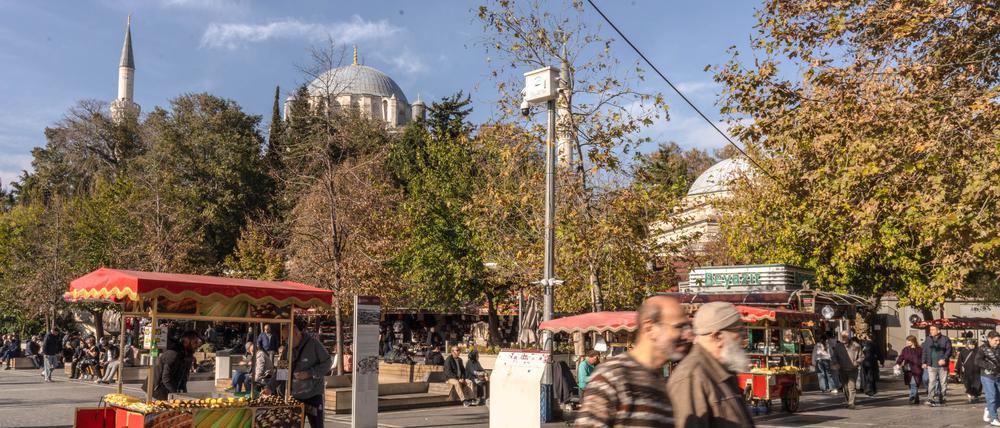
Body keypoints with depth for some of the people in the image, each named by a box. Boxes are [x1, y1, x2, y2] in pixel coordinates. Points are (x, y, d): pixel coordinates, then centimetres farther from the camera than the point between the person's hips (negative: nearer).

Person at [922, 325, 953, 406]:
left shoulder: (945, 339, 1)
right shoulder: (928, 340, 10)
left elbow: (949, 350, -4)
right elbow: (925, 351, 12)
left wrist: (944, 359, -18)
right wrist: (924, 362, 4)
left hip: (942, 365, -1)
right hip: (931, 365, 1)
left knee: (943, 382, 6)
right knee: (931, 382, -8)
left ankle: (942, 398, 16)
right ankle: (930, 399, -12)